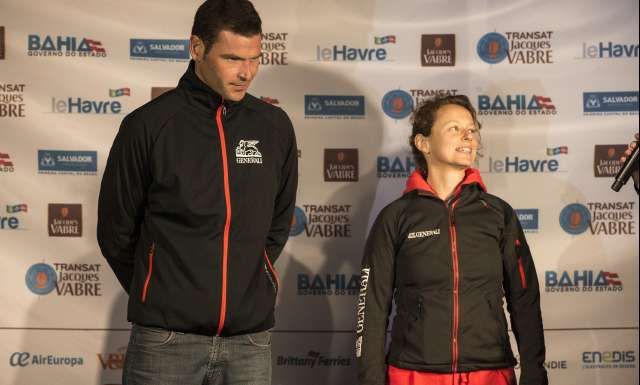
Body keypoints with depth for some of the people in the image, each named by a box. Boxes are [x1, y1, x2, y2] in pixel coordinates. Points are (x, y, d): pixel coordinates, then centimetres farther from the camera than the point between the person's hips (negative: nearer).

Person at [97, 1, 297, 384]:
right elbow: (116, 230, 4)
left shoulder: (275, 126, 4)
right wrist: (160, 298, 10)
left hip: (251, 340, 3)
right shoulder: (148, 126, -5)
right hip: (165, 338, -2)